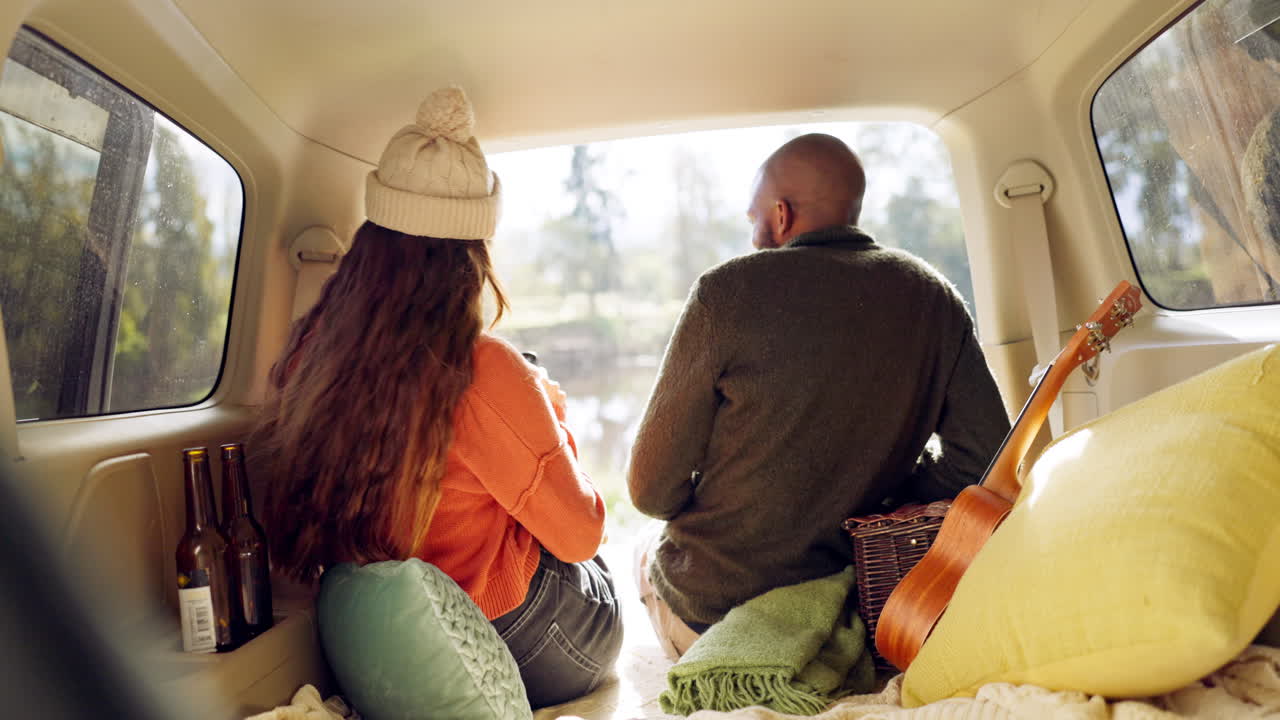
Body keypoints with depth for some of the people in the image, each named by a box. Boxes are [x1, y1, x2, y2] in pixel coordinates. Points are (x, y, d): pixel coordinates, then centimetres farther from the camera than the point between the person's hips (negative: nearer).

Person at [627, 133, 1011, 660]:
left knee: (648, 552, 31)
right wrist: (876, 490, 9)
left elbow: (651, 490, -13)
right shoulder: (935, 299, -4)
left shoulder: (728, 291, -18)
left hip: (712, 611, -4)